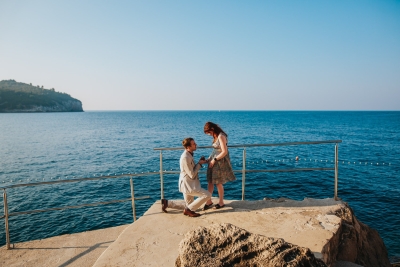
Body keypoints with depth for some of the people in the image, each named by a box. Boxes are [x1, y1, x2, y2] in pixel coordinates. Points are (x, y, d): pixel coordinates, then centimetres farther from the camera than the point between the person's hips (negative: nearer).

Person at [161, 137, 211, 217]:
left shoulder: (189, 155, 7)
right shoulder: (185, 157, -24)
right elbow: (192, 175, -22)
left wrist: (200, 162, -1)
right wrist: (199, 164, -12)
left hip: (189, 184, 10)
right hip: (188, 185, -10)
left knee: (189, 205, 22)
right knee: (207, 195, -16)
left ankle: (166, 202, 27)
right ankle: (189, 210, -3)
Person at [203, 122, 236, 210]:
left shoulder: (221, 136, -21)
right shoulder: (216, 136, 7)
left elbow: (224, 152, -23)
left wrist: (214, 160, -17)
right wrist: (209, 159, 7)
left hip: (221, 162, -8)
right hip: (214, 161, 8)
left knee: (218, 183, 5)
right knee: (210, 181, 9)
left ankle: (221, 202, 22)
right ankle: (209, 201, 21)